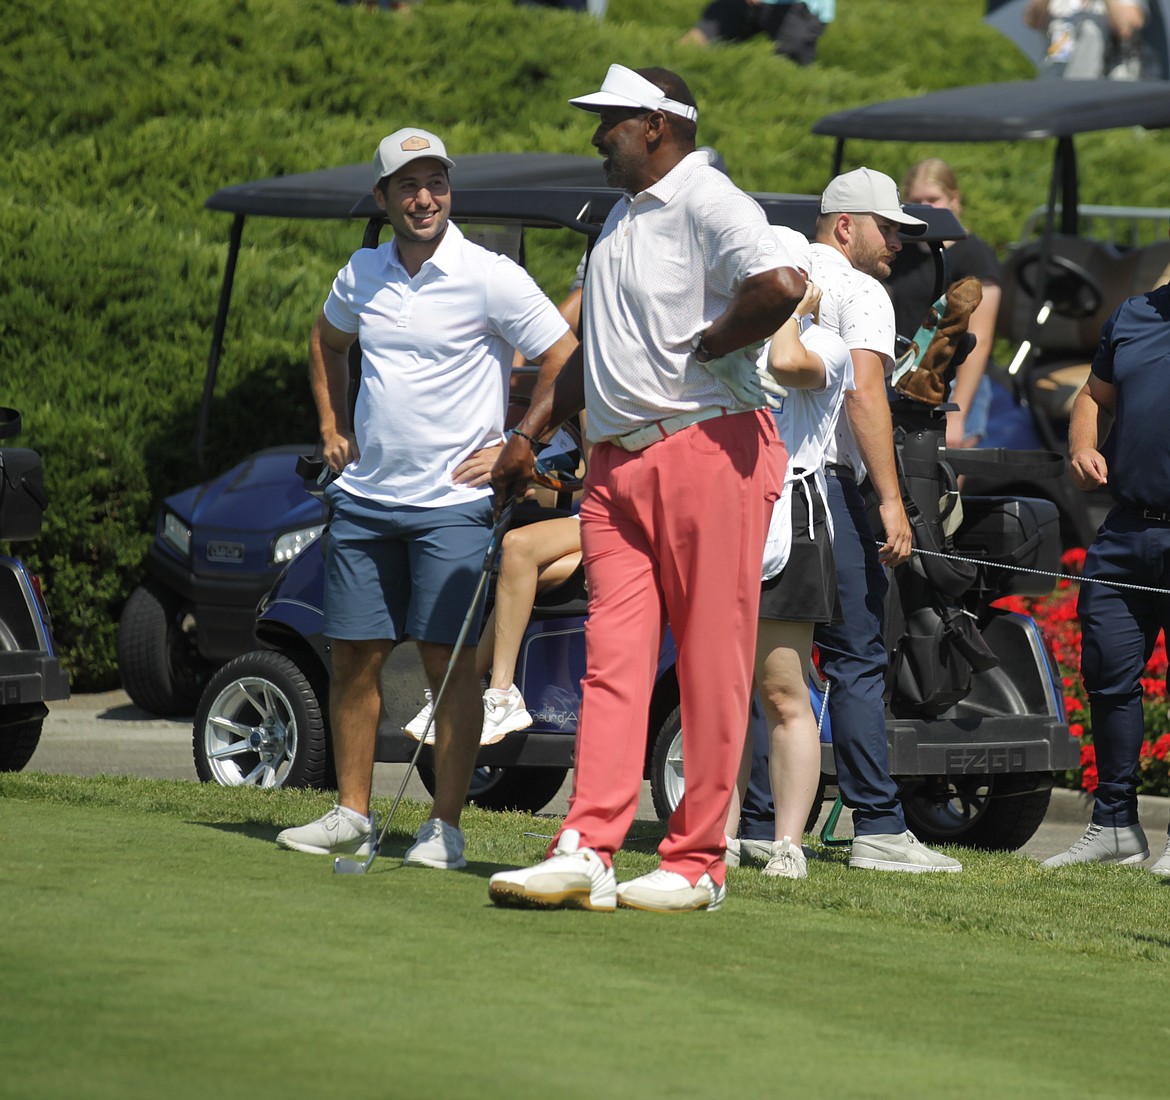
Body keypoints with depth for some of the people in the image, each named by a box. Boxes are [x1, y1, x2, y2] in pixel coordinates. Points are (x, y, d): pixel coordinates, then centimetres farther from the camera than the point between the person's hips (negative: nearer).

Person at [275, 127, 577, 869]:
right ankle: (352, 815, 14)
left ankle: (446, 827, -2)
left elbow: (567, 365, -6)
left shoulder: (491, 278, -8)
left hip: (452, 501, -5)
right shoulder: (362, 276, 9)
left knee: (448, 659, -7)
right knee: (355, 656, 5)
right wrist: (333, 426, 20)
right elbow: (328, 341, 30)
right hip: (365, 495, 5)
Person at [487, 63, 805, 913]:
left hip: (709, 451, -9)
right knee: (613, 659, 0)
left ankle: (698, 864, 0)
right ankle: (587, 852, -6)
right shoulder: (621, 217, 21)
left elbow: (781, 287, -27)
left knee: (712, 667, -2)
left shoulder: (708, 202, -9)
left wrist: (706, 347, -14)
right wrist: (530, 435, 26)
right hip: (619, 462, 9)